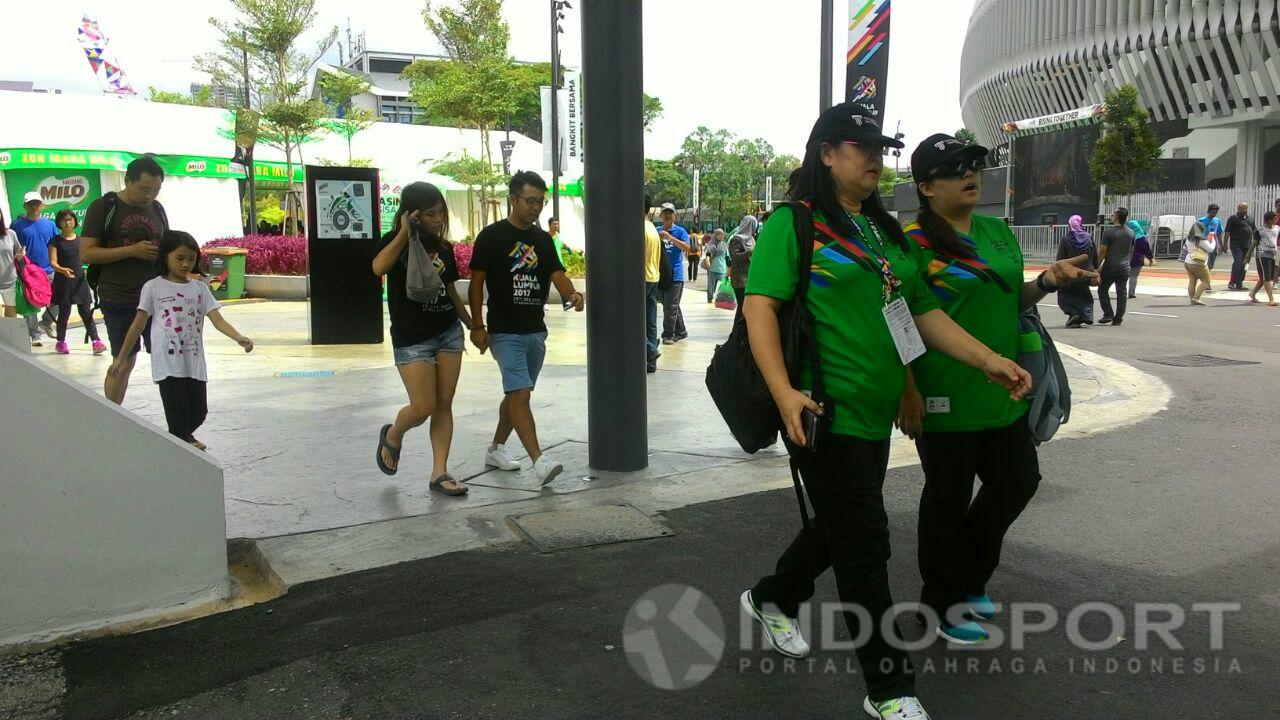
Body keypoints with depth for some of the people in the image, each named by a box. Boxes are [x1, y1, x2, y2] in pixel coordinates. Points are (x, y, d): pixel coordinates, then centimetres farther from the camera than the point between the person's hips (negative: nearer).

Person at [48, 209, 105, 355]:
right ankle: (61, 342, 18)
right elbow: (53, 262, -7)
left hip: (80, 279, 2)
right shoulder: (56, 241, 1)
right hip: (63, 281, -2)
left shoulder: (80, 240, 10)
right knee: (64, 312, 5)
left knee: (86, 312, -3)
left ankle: (96, 342, -11)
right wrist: (62, 270, -27)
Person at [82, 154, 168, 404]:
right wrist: (131, 250, -17)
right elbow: (86, 253, -7)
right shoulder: (103, 207, -2)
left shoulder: (157, 209, 11)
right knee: (124, 363, 2)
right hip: (119, 299, -4)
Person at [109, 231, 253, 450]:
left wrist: (239, 338, -20)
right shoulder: (153, 288, 0)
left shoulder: (200, 288, 8)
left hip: (194, 362, 4)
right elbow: (139, 324, 5)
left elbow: (217, 319, -2)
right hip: (168, 362, -3)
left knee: (199, 412, 10)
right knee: (179, 416, -8)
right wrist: (122, 356, 7)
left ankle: (184, 437, 37)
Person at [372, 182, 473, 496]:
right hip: (412, 338, -5)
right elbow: (379, 267, -28)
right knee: (423, 407, -7)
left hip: (449, 332, 5)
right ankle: (393, 435, 26)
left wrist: (473, 325, 18)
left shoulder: (443, 248, 8)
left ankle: (439, 473, 11)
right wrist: (404, 232, -25)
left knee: (444, 405, 4)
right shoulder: (395, 242, -6)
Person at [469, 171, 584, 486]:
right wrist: (478, 326, -10)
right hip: (505, 332, -6)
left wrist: (572, 294, -22)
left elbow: (557, 274, 1)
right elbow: (477, 282, -6)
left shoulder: (543, 239, 10)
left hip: (536, 330, 7)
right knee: (520, 394, -14)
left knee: (516, 394, 16)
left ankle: (496, 449, 32)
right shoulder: (492, 236, -7)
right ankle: (539, 460, -18)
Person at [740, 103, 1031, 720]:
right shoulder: (793, 224, -9)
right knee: (865, 543, -2)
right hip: (826, 414, -8)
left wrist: (987, 359, 6)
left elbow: (923, 311, 16)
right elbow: (760, 306, -17)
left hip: (877, 414, 8)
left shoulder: (886, 232, 15)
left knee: (843, 526, 21)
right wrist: (784, 392, -27)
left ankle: (772, 599, 47)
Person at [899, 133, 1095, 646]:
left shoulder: (999, 232, 11)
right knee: (948, 499, 6)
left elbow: (1011, 301, 19)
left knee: (1018, 481, 16)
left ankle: (969, 578, 38)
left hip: (1002, 391, 8)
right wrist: (908, 392, -19)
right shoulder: (914, 242, -11)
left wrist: (1047, 281, 0)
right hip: (947, 399, -7)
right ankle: (942, 603, 26)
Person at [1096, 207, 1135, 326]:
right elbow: (1131, 250, 14)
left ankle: (1108, 314, 2)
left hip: (1109, 267, -5)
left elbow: (1102, 250, -11)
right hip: (1124, 269, 5)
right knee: (1122, 293, 5)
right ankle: (1118, 319, 4)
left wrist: (1098, 265, -4)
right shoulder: (1130, 233, 7)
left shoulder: (1109, 232, -10)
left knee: (1103, 290, 10)